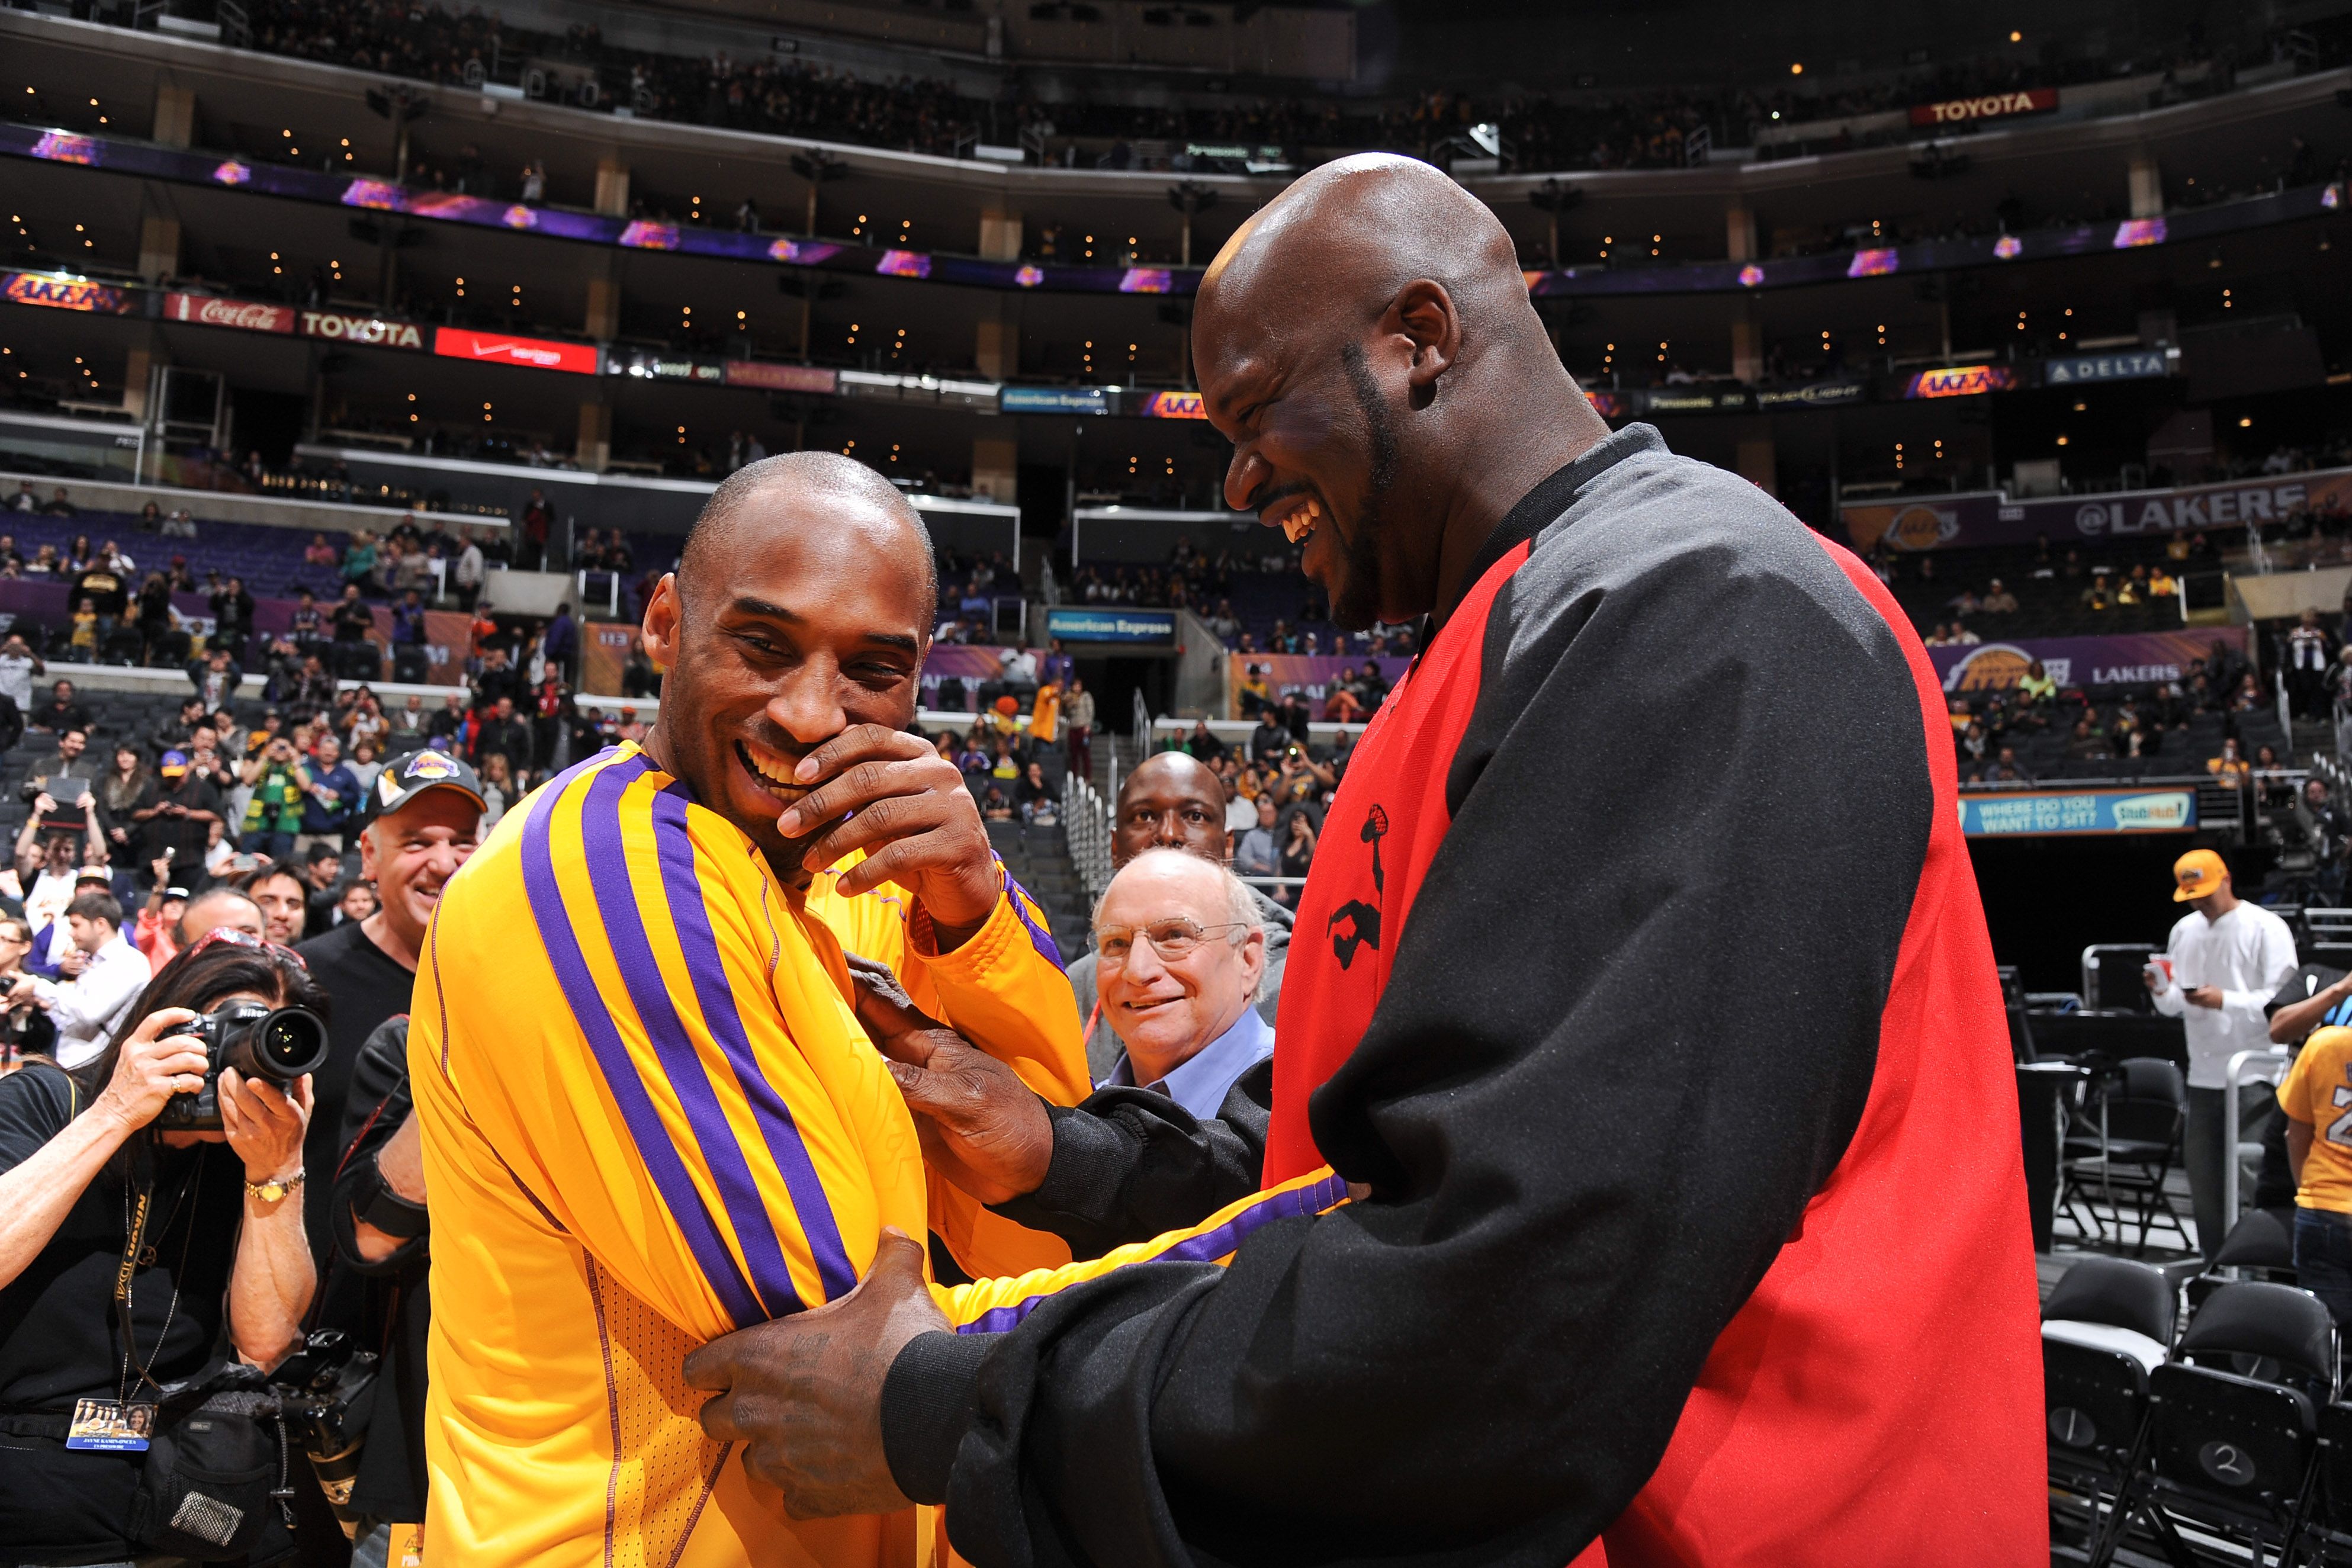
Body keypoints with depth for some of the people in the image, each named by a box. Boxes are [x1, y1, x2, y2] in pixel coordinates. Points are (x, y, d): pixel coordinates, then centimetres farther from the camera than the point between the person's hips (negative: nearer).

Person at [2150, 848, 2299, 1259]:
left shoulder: (2266, 928, -6)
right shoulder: (2184, 931, 13)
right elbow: (2176, 1005, 17)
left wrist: (2225, 1001, -24)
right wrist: (2163, 991, -4)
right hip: (2203, 1076, 6)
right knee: (2202, 1175, 10)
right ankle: (2214, 1264, 21)